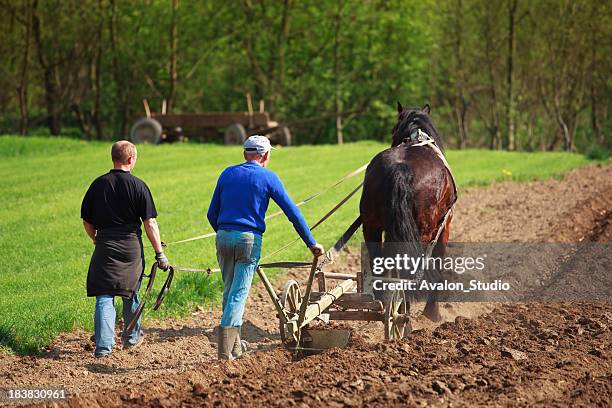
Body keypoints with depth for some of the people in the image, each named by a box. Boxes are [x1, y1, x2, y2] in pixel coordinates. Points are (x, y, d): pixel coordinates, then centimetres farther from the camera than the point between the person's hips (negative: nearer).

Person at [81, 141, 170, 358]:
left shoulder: (98, 184, 1)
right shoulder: (138, 185, -5)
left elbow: (87, 221, 7)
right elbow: (150, 223, -7)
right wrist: (159, 253, -2)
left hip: (105, 245, 1)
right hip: (131, 244, -1)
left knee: (104, 296, 1)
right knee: (131, 293, 17)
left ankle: (103, 345, -8)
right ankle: (131, 337, 33)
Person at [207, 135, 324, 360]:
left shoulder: (227, 174, 13)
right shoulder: (268, 177, 2)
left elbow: (212, 214, 15)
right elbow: (293, 213, 1)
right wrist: (311, 243, 7)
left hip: (224, 236, 4)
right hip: (249, 239, -4)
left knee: (229, 291, 15)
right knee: (239, 293, -4)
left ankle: (235, 346, 19)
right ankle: (225, 351, -11)